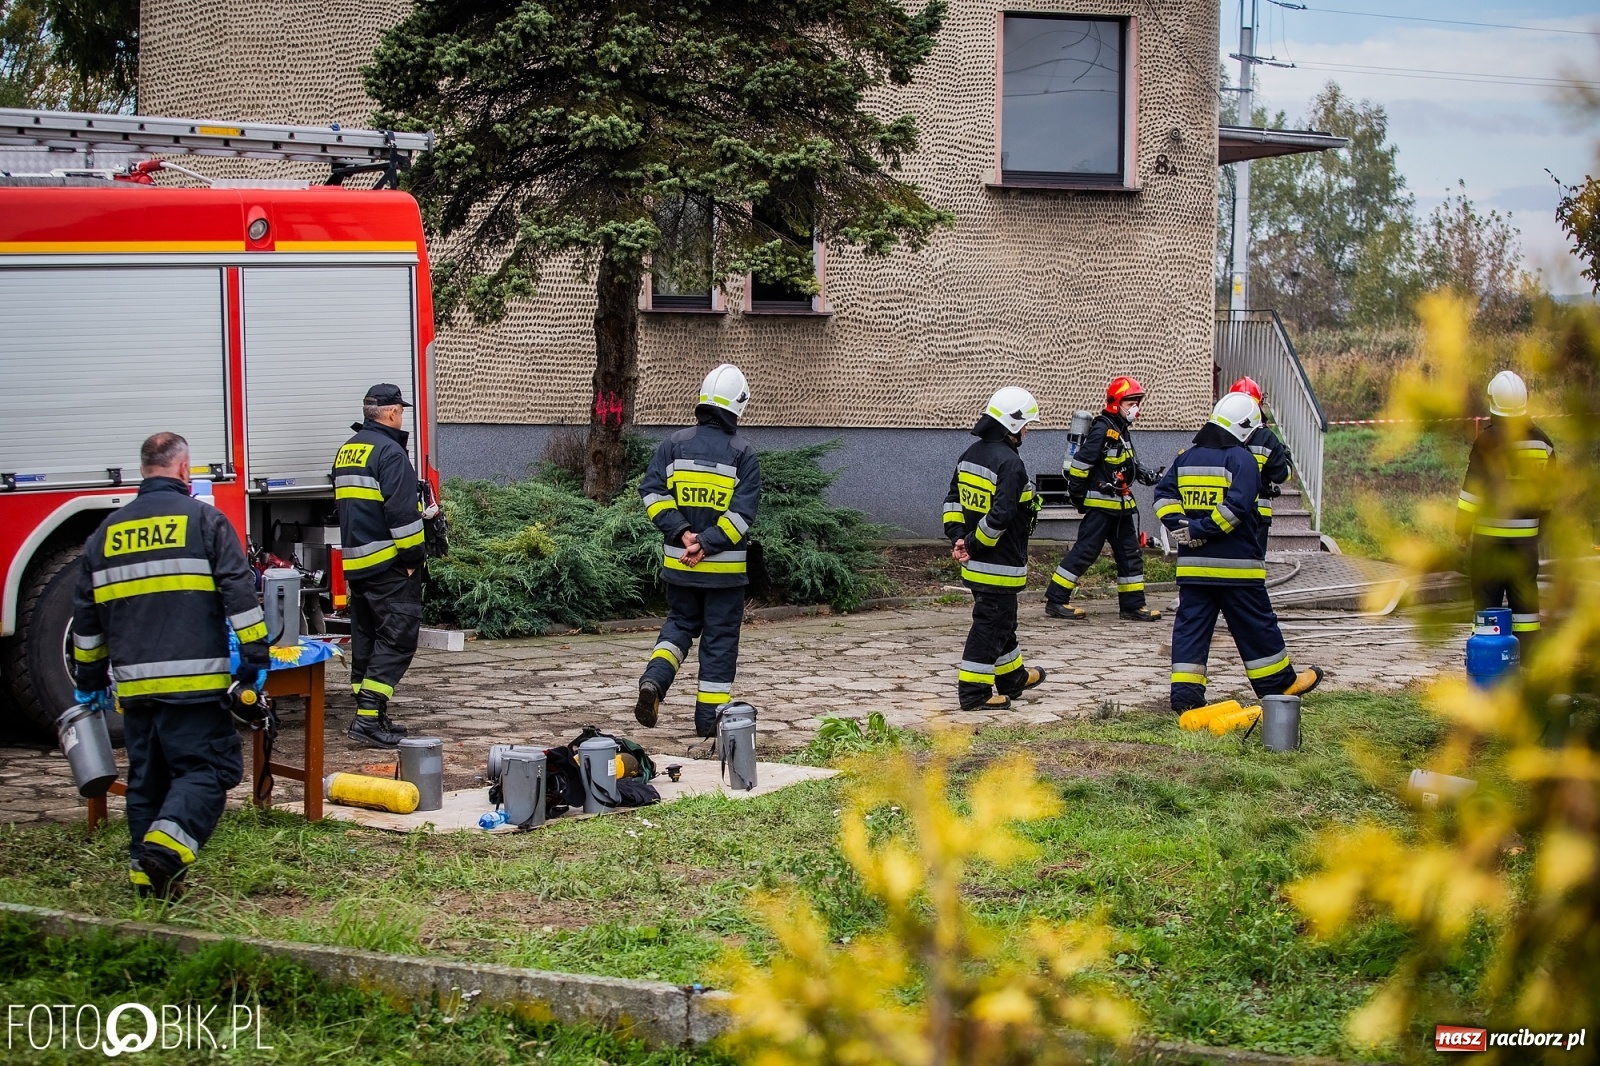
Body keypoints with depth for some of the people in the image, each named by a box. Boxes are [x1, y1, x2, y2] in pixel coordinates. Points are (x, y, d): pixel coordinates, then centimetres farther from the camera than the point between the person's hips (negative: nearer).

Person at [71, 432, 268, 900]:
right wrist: (254, 657, -4)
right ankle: (166, 845, -24)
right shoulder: (204, 520, -1)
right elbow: (240, 594, -9)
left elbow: (86, 614, 21)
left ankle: (145, 869, 14)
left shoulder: (108, 532, 15)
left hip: (135, 683, 5)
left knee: (147, 778, 14)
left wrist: (89, 680, 29)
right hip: (196, 680, -5)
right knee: (207, 767, -4)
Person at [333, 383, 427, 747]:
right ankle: (369, 717, -16)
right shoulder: (389, 451, -14)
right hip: (388, 565, -9)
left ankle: (368, 715, 17)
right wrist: (413, 556, -13)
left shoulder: (346, 451, 16)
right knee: (397, 639, -8)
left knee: (366, 639, 14)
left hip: (355, 563, 9)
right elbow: (402, 512, -19)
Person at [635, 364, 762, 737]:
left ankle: (654, 679, -3)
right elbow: (743, 511, -15)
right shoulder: (743, 454, -6)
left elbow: (652, 492, -6)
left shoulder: (674, 444, 2)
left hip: (678, 564, 3)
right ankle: (709, 717, 10)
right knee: (720, 637, 7)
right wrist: (707, 543, -16)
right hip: (725, 568, -3)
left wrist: (682, 532, -10)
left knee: (680, 623, 21)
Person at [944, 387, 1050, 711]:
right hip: (999, 564, -9)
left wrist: (957, 537, 5)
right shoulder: (1010, 464, -21)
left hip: (976, 562, 9)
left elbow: (952, 499, 12)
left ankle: (1013, 677, 37)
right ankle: (974, 691, 1)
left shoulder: (971, 454, 8)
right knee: (989, 625, -2)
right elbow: (1000, 516, -27)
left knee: (1001, 620, 22)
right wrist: (973, 544, -15)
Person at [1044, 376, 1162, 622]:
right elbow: (1081, 462, -19)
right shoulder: (1102, 429, -15)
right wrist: (1076, 494, -15)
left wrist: (1146, 474, 8)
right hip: (1100, 503, -10)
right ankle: (1055, 602, -6)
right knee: (1085, 551, -9)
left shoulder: (1123, 431, 15)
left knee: (1130, 553, 10)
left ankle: (1133, 605, 16)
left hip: (1122, 504, 10)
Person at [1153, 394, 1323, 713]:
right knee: (1256, 626, 7)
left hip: (1193, 563, 5)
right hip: (1235, 563, -5)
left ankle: (1185, 692, -3)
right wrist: (1200, 529, -16)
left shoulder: (1186, 457, 11)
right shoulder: (1241, 458, -10)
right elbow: (1237, 505, -21)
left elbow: (1164, 495, 7)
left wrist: (1180, 526, -4)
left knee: (1191, 626, 5)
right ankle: (1280, 684, 20)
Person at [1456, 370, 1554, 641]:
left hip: (1490, 534, -4)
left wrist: (1462, 528, -5)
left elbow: (1473, 488, -13)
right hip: (1526, 533, 4)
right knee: (1525, 595, 10)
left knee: (1488, 597, 2)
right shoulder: (1541, 441, 4)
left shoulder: (1488, 440, -12)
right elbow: (1548, 491, 11)